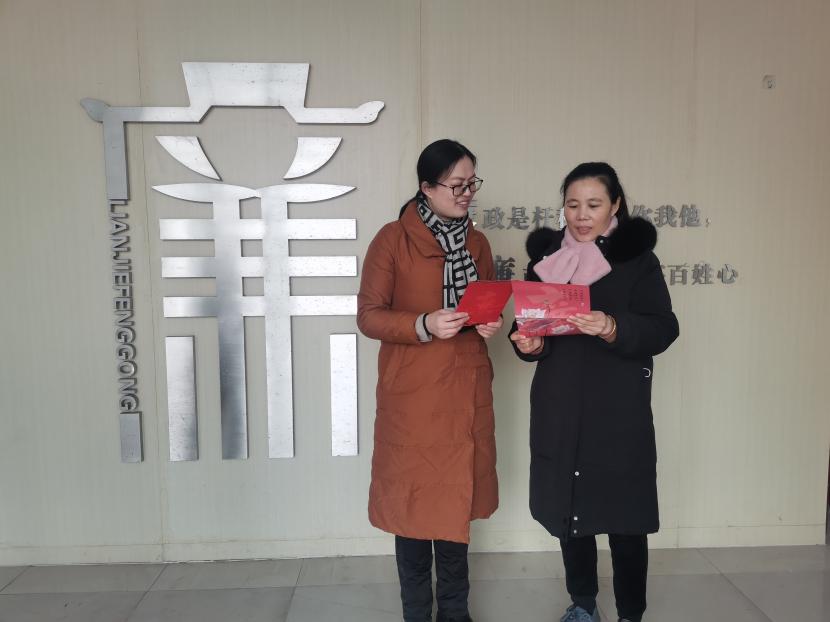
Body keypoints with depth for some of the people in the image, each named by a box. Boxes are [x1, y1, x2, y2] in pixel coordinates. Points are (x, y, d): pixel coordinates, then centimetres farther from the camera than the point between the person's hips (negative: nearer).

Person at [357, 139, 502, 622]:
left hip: (466, 391, 5)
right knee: (412, 497, 5)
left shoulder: (477, 242, 9)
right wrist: (424, 325, -23)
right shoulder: (392, 239, -7)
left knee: (457, 497, 12)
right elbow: (368, 315, -8)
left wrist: (490, 325, -4)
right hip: (412, 394, -4)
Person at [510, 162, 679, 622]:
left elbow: (662, 330, -10)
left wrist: (612, 328, -27)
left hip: (618, 410, -3)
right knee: (567, 505, 11)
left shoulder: (636, 256, -3)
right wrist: (528, 343, -11)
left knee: (624, 513, 2)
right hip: (559, 408, 3)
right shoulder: (546, 257, 8)